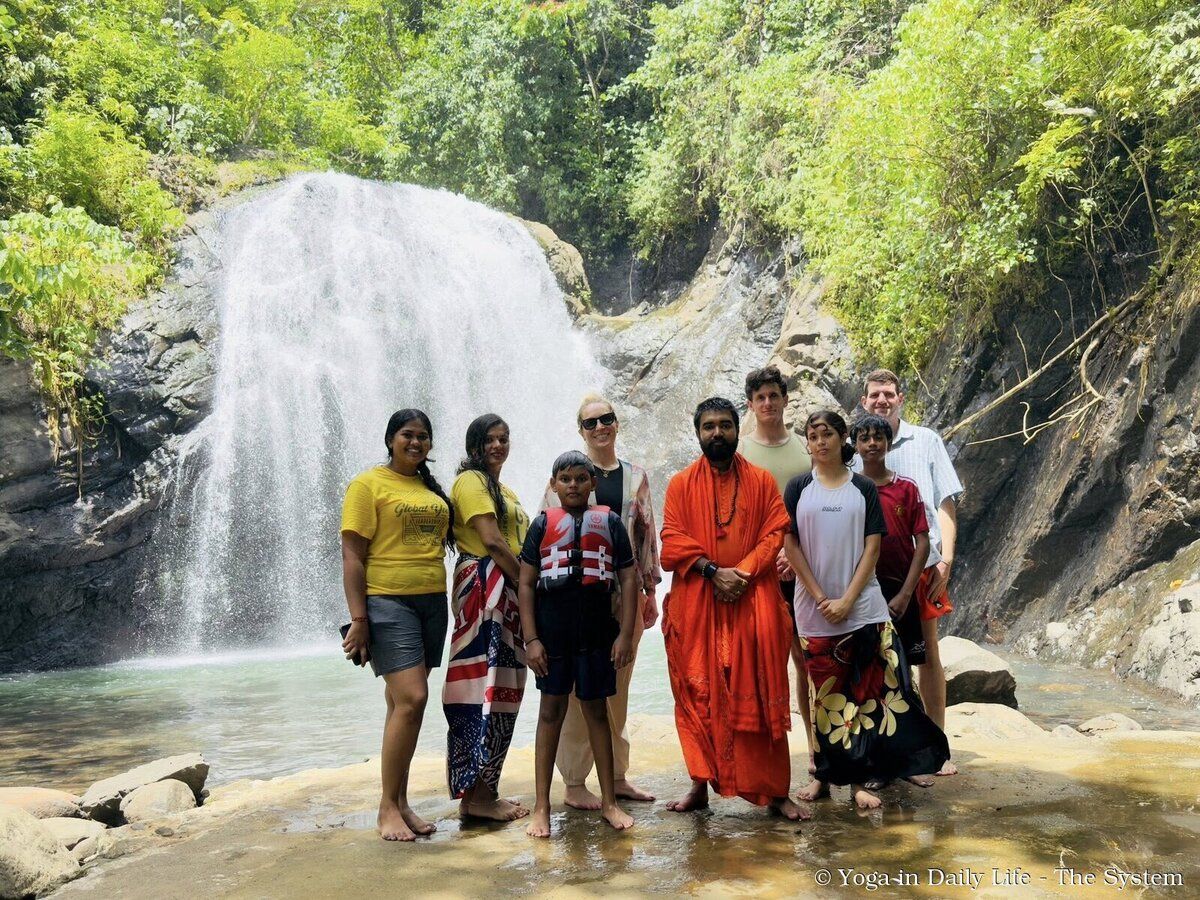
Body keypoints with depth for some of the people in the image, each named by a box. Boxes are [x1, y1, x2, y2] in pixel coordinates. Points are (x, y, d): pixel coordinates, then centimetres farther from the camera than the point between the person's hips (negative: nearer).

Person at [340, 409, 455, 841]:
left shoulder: (433, 489, 15)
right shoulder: (368, 484, -4)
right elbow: (352, 555, -9)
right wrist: (358, 619, -15)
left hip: (432, 602, 7)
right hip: (387, 602, -6)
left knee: (405, 702, 10)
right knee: (411, 698, -14)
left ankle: (401, 802, 17)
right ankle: (387, 808, -2)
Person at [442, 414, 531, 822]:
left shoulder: (503, 489, 24)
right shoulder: (472, 481, -5)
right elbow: (492, 542, -14)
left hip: (508, 593, 10)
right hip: (484, 586, -9)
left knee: (502, 691, 8)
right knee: (485, 688, -9)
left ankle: (485, 789, 13)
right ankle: (476, 795, -6)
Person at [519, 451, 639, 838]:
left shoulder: (609, 522, 4)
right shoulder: (543, 524, 3)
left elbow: (629, 578, 3)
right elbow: (526, 584, 1)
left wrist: (626, 634, -3)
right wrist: (530, 638, -6)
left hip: (597, 630, 1)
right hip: (552, 630, 0)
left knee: (596, 710, 10)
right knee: (551, 710, 5)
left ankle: (609, 801, 21)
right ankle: (541, 807, 13)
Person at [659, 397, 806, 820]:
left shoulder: (762, 481, 9)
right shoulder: (681, 484, 7)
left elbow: (775, 534, 1)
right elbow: (673, 541, -2)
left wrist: (742, 572, -13)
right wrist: (713, 571, -15)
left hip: (752, 603, 0)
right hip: (696, 606, 0)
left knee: (759, 696, 1)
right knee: (700, 694, 4)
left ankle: (774, 790, 8)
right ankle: (700, 784, 13)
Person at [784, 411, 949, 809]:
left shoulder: (864, 488, 5)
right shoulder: (798, 488, 4)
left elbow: (872, 548, 1)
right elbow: (790, 545, 0)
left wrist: (847, 600, -9)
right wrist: (820, 598, -8)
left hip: (862, 608, 0)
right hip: (814, 609, 0)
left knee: (864, 693, -1)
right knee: (824, 693, 5)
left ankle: (858, 779, 7)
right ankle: (824, 775, 15)